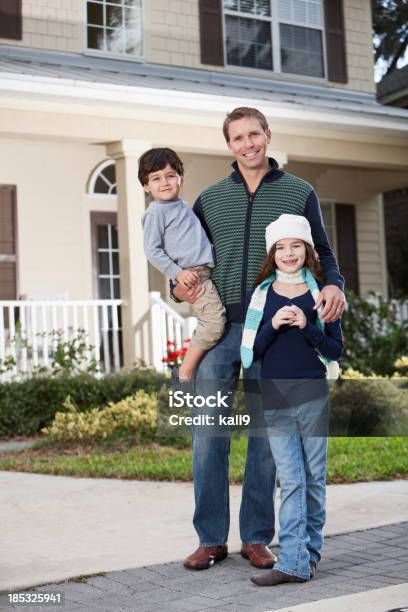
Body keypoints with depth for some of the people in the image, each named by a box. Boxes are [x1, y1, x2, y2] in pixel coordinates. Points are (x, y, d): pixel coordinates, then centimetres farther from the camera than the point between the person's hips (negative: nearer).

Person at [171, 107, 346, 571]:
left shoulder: (299, 193, 8)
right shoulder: (210, 199, 13)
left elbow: (321, 252, 9)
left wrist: (334, 285, -12)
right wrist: (178, 286, -3)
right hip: (218, 329, 1)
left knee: (266, 437, 4)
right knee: (208, 434, -2)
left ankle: (257, 538, 15)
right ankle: (210, 538, 10)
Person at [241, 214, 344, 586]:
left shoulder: (321, 293, 5)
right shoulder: (261, 295, 7)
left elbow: (336, 350, 3)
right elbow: (252, 351, 4)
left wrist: (306, 326, -13)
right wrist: (273, 325, -13)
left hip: (313, 398, 0)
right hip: (276, 401, 0)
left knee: (314, 478, 7)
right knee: (290, 481, -2)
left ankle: (309, 553, 19)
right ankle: (295, 562, -2)